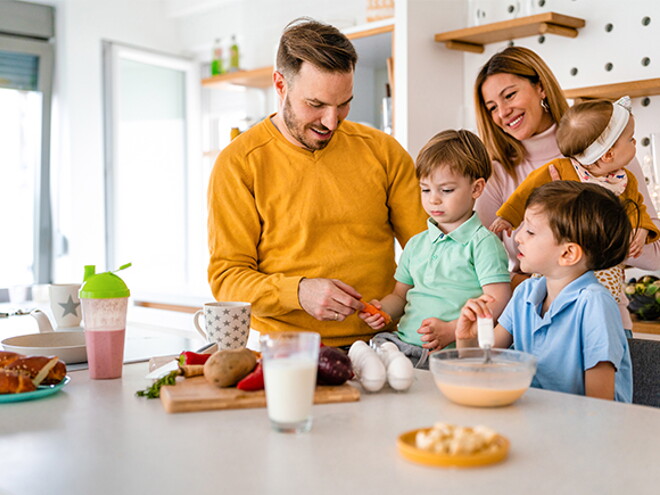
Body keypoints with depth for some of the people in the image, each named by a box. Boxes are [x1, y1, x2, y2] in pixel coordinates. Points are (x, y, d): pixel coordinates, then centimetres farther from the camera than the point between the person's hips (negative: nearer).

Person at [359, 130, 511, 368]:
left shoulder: (483, 242, 0)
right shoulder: (416, 244, 21)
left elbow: (498, 301, -8)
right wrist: (381, 309, 3)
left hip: (451, 351, -6)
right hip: (404, 341, 6)